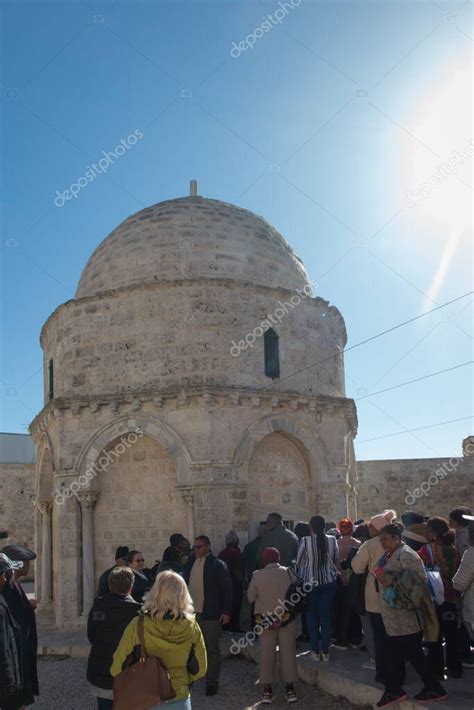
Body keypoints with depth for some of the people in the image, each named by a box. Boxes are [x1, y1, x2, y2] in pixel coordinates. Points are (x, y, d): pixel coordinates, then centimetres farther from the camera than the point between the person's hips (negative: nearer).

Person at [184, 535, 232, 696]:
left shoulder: (218, 564, -8)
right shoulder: (190, 563, 8)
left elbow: (226, 588, -9)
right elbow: (185, 584, 13)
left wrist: (226, 611, -14)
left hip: (210, 614, -5)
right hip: (191, 612, 5)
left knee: (212, 649, 5)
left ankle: (212, 682, 16)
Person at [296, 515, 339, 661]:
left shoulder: (305, 541, -13)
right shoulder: (332, 540, -5)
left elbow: (298, 562, -2)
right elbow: (336, 560, 8)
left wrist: (300, 576, 17)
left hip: (311, 582, -2)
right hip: (329, 582, 2)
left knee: (312, 616, 10)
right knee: (326, 615, 9)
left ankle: (315, 651, 12)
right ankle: (325, 651, 13)